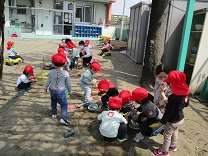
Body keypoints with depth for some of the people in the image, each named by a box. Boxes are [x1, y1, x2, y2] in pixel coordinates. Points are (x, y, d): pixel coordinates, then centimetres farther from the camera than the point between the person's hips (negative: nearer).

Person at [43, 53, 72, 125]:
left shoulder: (52, 72, -11)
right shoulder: (66, 73, -16)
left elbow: (48, 81, -2)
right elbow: (68, 84, -6)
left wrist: (45, 88, 15)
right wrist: (69, 90, 11)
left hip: (52, 90, 3)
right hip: (61, 92, -3)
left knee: (53, 102, 27)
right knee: (64, 104, 7)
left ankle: (54, 113, 42)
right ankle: (63, 118, -4)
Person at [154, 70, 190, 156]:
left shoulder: (173, 97, -33)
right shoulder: (186, 93, -9)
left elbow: (168, 111, -25)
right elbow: (186, 104, 9)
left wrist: (162, 121, -13)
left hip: (173, 121, -8)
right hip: (181, 118, 8)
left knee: (167, 135, 12)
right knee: (175, 132, 29)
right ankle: (173, 146, 50)